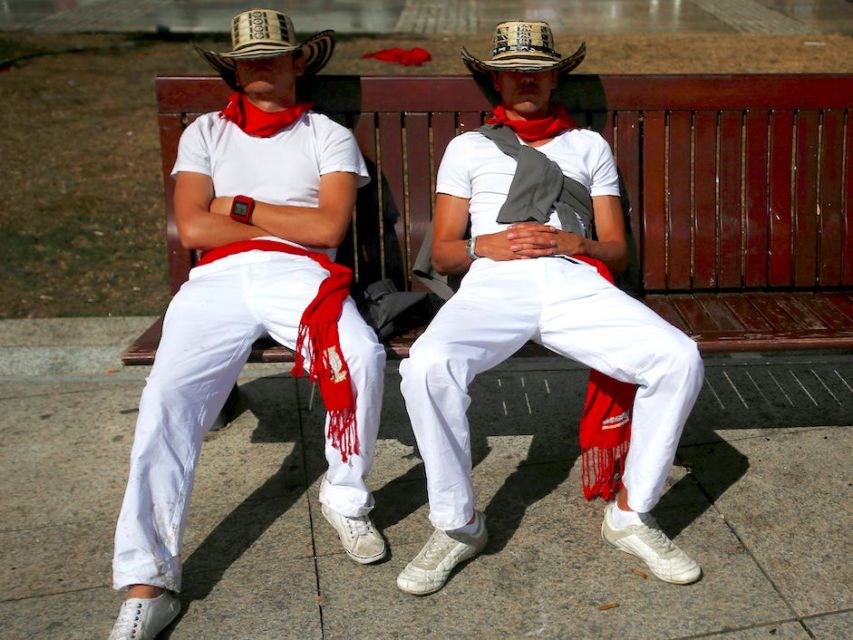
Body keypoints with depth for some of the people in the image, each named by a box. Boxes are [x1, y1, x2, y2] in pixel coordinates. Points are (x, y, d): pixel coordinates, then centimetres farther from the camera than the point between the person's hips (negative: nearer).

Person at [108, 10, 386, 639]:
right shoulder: (206, 133, 21)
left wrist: (241, 206, 3)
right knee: (167, 397, -24)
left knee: (363, 356, -32)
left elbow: (329, 226, 1)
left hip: (299, 275, -1)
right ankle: (149, 580, -22)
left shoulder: (329, 136, 17)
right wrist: (290, 224, 4)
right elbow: (193, 229, 6)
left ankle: (346, 495, -6)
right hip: (219, 280, 1)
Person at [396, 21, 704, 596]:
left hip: (576, 282, 2)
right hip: (494, 284, -1)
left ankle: (631, 515, -5)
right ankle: (457, 525, -11)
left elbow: (618, 252, 19)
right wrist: (485, 247, -6)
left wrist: (574, 242, -3)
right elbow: (443, 252, 16)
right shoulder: (468, 147, 23)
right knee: (427, 366, -33)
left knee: (679, 358, -24)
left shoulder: (590, 146, 26)